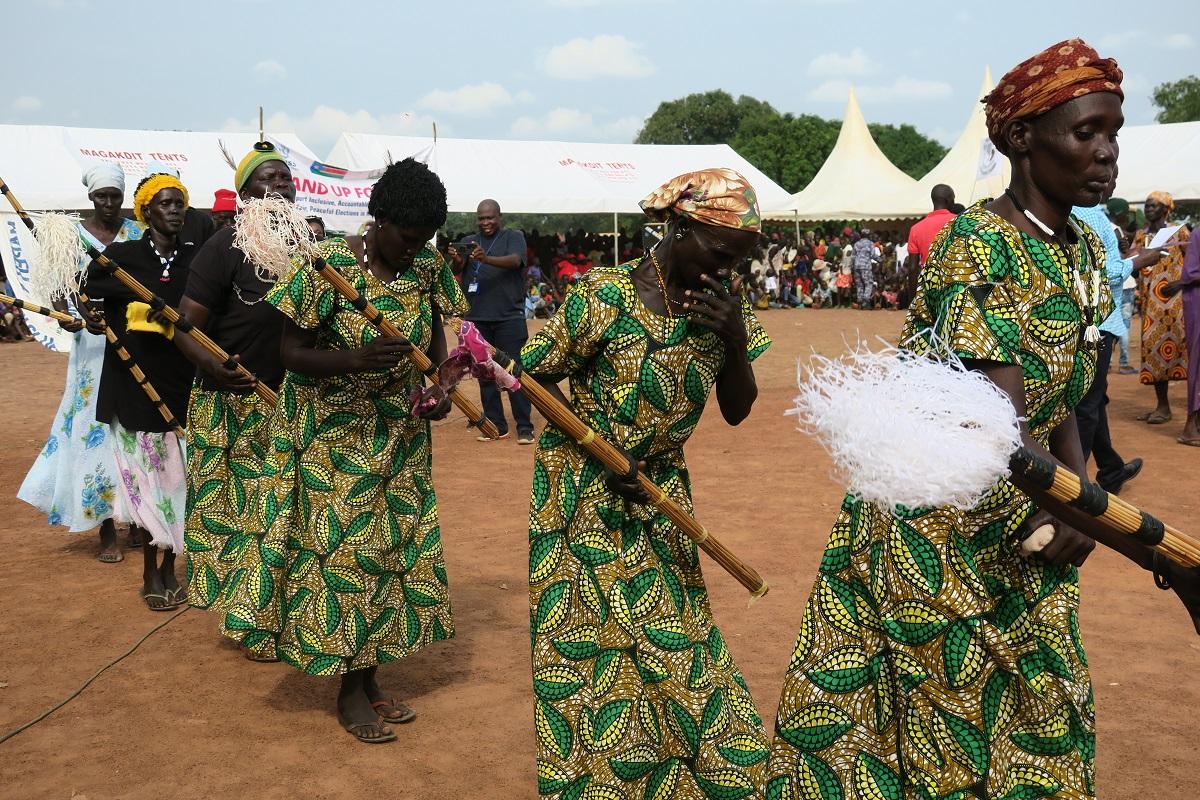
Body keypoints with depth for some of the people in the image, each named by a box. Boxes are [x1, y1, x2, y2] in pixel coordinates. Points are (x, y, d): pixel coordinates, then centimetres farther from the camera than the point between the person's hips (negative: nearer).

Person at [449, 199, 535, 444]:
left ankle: (524, 427, 0)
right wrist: (457, 261, -25)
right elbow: (457, 269, 0)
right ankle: (496, 425, 15)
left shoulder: (513, 237, 3)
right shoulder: (468, 241, 13)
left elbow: (515, 260, -17)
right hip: (477, 318, 4)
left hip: (509, 317, -4)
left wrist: (486, 259, -35)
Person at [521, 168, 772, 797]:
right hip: (584, 492, -4)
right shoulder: (603, 297, -20)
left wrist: (735, 339, -19)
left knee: (672, 640, 9)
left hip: (662, 491, 5)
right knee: (595, 648, 1)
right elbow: (533, 377, -10)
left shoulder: (725, 300, -4)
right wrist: (604, 456, -18)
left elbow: (737, 411, 0)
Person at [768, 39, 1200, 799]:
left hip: (1028, 528, 8)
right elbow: (1001, 433, -30)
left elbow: (1060, 401, 10)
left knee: (1039, 726, 17)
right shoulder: (978, 246, -22)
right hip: (936, 534, -8)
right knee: (943, 727, 7)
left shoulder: (1084, 253, 5)